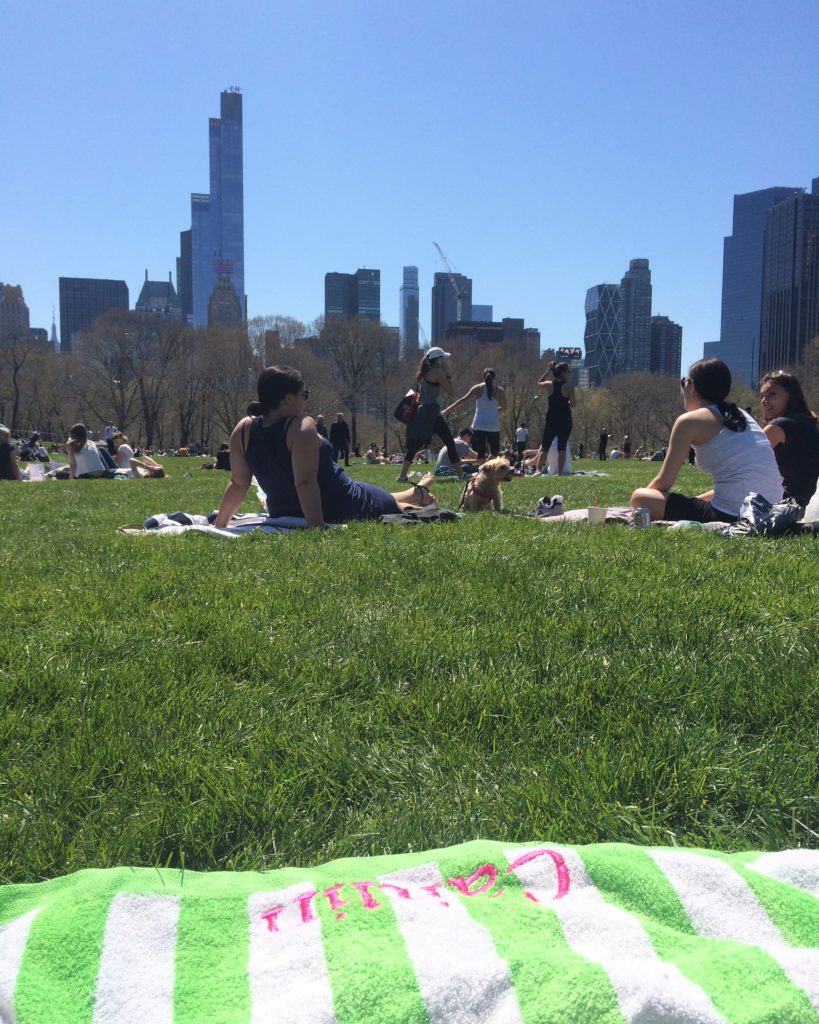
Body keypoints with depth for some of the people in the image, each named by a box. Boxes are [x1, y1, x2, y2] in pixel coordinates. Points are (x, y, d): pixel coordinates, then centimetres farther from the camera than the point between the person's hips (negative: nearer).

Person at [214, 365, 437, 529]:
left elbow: (238, 484, -4)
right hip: (339, 511, -7)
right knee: (393, 503, 24)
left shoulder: (244, 429, -7)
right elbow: (305, 483, -34)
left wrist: (219, 525, 6)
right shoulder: (302, 427, -26)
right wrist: (318, 529, -37)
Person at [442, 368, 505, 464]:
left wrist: (448, 409, 2)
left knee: (480, 454, 1)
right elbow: (503, 408, -3)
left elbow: (463, 400, -2)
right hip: (493, 425, 0)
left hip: (479, 425, 0)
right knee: (495, 453, 14)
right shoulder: (500, 391, 1)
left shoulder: (478, 388, 1)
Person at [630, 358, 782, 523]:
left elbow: (663, 482, 1)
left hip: (730, 516, -9)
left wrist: (641, 508, 20)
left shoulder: (690, 420, -1)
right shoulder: (742, 416, 21)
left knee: (639, 497, -1)